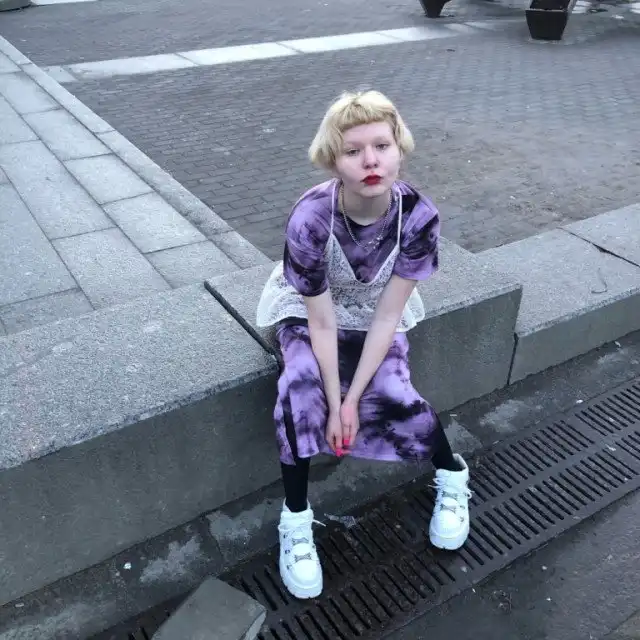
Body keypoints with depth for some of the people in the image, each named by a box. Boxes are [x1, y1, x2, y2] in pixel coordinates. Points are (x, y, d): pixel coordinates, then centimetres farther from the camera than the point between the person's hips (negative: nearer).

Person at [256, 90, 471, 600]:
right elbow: (322, 320, -24)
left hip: (374, 315, 1)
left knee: (394, 395, -18)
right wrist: (334, 403, -22)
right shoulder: (309, 219, -33)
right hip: (307, 311, -1)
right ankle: (296, 521, -7)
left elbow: (388, 314, -21)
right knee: (301, 390, -27)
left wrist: (352, 398, -22)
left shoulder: (419, 215, -28)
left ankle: (452, 476, 15)